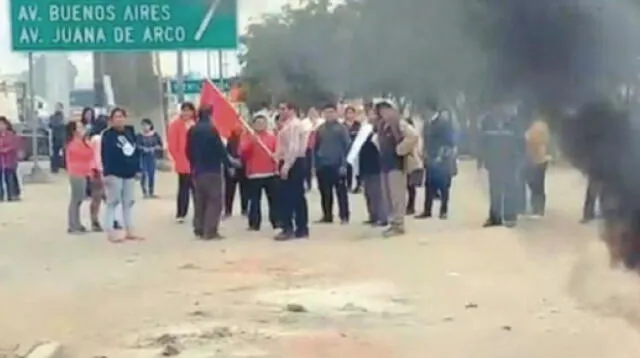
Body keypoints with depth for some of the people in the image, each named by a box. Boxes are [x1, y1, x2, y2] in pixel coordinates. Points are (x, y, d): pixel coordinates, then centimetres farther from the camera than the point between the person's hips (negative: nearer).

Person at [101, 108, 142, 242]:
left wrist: (137, 169, 9)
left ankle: (129, 231, 18)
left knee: (128, 202, 11)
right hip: (114, 173, -6)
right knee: (113, 202, -2)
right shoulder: (108, 135, -8)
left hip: (129, 173, 6)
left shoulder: (130, 132, 10)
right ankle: (111, 232, 1)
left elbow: (136, 151, 13)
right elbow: (106, 155, -14)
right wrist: (107, 172, -21)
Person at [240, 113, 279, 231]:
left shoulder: (272, 136, 8)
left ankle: (276, 221, 12)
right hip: (254, 174, -2)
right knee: (255, 200, 0)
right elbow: (242, 152, -9)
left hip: (271, 173, 2)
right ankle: (254, 223, 3)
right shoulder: (248, 137, 3)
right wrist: (251, 142, -22)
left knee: (274, 199, 5)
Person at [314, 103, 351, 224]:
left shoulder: (341, 128, -2)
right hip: (323, 166, 4)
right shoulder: (320, 129, 10)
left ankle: (344, 217, 3)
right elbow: (316, 147, 14)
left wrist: (344, 164, -14)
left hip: (337, 165, -4)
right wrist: (316, 164, 7)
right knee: (325, 193, 8)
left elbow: (347, 146, -6)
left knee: (341, 192, 0)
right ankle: (327, 216, 16)